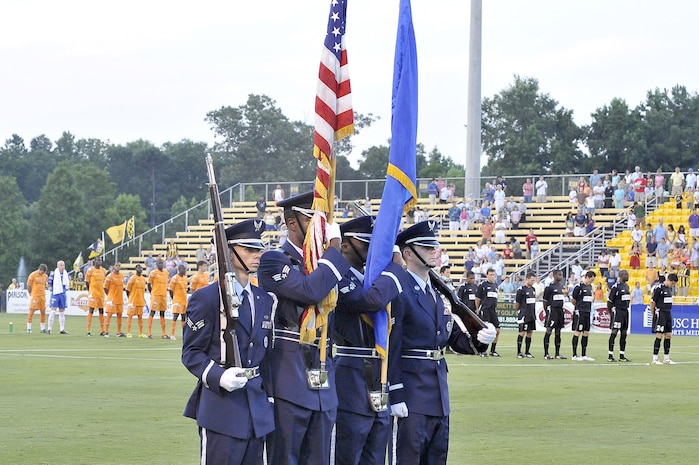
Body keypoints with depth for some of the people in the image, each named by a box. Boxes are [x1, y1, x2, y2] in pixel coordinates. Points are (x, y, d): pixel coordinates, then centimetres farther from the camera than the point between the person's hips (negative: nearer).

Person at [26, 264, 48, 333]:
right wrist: (31, 295, -3)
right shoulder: (33, 275, -8)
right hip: (34, 296, -6)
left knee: (43, 312, 6)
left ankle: (43, 328, 13)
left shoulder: (45, 276, 9)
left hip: (42, 296, 6)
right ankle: (28, 328, -2)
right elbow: (28, 285, -4)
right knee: (31, 311, -6)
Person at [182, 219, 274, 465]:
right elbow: (191, 352, -6)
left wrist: (268, 394, 13)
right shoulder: (206, 298, -5)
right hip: (220, 409, -6)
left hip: (257, 412, 6)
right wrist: (219, 376, -22)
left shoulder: (265, 301, 16)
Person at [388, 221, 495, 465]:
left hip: (438, 392, 9)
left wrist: (479, 338, -6)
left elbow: (454, 337, 17)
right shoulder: (399, 291, -12)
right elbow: (391, 346, -15)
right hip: (413, 388, -9)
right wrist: (395, 396, -18)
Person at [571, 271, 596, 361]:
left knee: (586, 333, 9)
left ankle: (584, 355, 16)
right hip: (580, 312, -8)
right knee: (577, 332, -4)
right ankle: (574, 355, 0)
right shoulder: (579, 286, -12)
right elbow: (572, 300, -9)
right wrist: (579, 306, 4)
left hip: (587, 313, 8)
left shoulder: (590, 286, 13)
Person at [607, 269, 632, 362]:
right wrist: (611, 312, -12)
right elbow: (610, 300, -11)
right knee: (614, 332, -9)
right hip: (617, 311, -9)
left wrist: (626, 308, 17)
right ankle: (610, 356, -7)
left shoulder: (626, 286, 14)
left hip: (625, 311, 9)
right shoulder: (616, 286, -12)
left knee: (624, 333, 9)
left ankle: (622, 356, 14)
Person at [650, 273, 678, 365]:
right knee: (659, 336, -9)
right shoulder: (659, 288, -13)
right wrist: (653, 316, -6)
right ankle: (655, 359, -5)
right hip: (660, 313, -8)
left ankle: (666, 358, 17)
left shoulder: (670, 288, 12)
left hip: (668, 314, 8)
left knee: (668, 336, 9)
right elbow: (652, 302, -10)